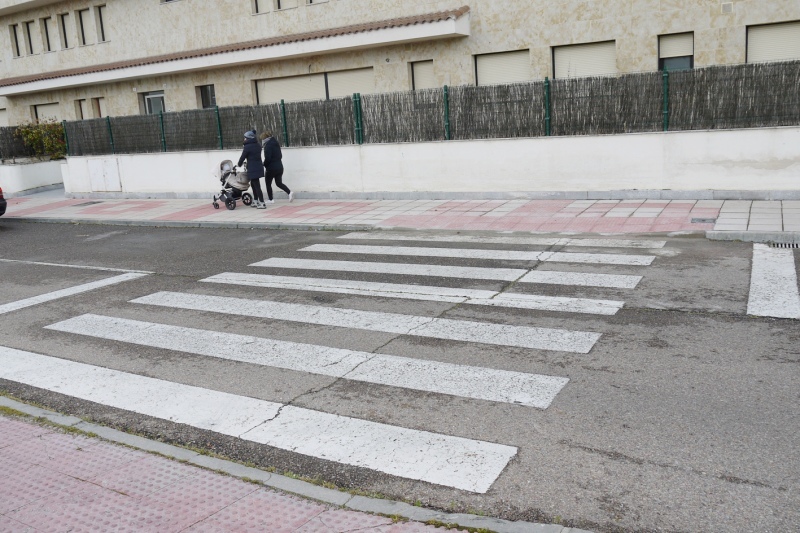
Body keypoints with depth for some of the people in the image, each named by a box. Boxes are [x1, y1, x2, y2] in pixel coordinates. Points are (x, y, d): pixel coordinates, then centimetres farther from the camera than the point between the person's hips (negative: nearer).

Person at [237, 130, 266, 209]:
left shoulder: (247, 147, -12)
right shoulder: (257, 145, 11)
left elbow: (243, 157, -5)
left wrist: (239, 165, 13)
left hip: (253, 169, -8)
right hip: (259, 167, 8)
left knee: (257, 186, -6)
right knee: (253, 184, 19)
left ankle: (262, 203, -7)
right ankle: (256, 202, 24)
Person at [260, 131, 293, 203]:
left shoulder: (268, 146, -14)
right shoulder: (276, 144, 12)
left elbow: (267, 158, -19)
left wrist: (264, 165, -3)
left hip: (271, 168, -8)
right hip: (279, 167, 8)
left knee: (268, 183, 8)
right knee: (279, 183, 15)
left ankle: (271, 200, 11)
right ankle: (289, 192, -6)